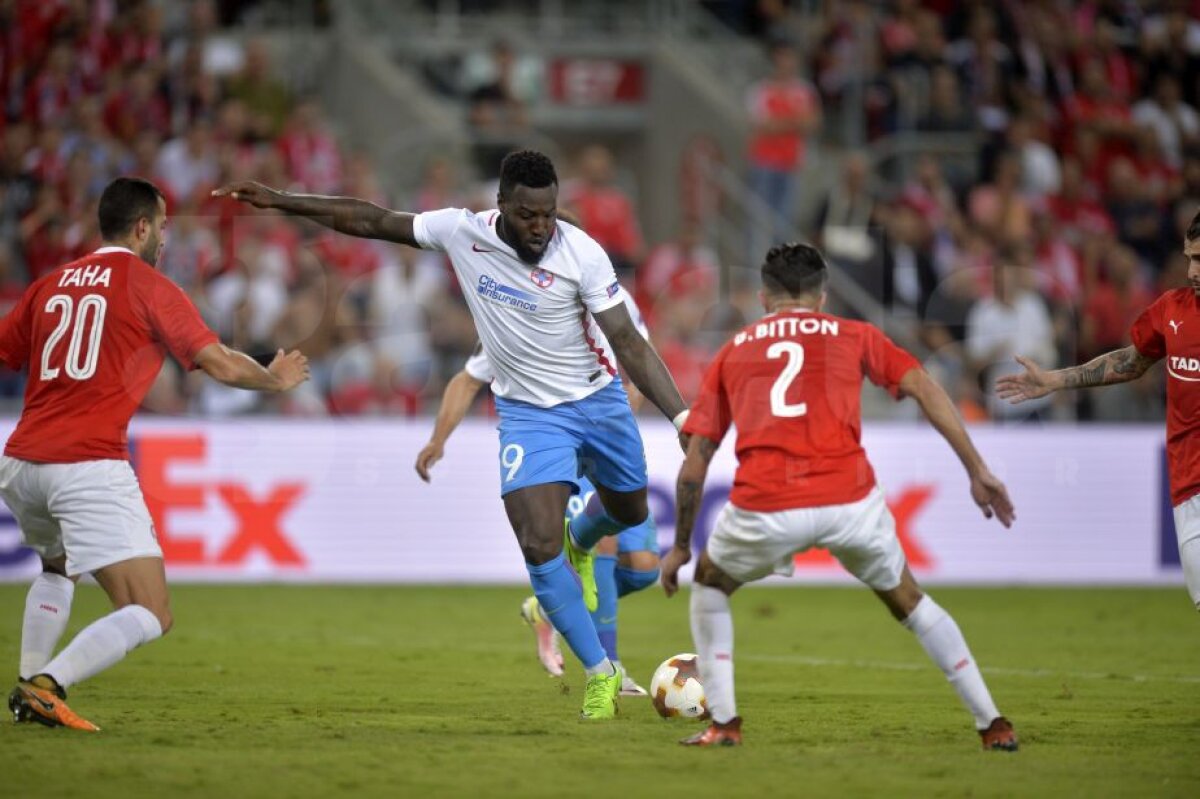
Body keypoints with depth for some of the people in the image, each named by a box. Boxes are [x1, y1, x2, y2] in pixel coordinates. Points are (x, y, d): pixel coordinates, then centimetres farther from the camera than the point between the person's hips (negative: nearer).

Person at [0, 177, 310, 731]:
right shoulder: (150, 287, 2)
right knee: (149, 617, -7)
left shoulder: (51, 285, 16)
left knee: (57, 567, 36)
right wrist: (276, 379, 20)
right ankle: (47, 687, -24)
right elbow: (221, 366, 1)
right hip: (90, 466, -7)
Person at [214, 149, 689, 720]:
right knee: (538, 547, -16)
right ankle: (600, 676, -3)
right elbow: (375, 222, -5)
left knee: (630, 513, 21)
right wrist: (281, 201, -6)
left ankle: (580, 542, 60)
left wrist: (683, 417, -28)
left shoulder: (582, 254, -22)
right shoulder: (462, 232, -17)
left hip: (599, 399, 0)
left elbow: (629, 343, -20)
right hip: (528, 412, 0)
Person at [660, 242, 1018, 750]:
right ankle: (993, 724, 20)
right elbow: (923, 388, 7)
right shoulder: (854, 335, 21)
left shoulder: (732, 352, 24)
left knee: (710, 587, 30)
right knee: (908, 600, 25)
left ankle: (723, 722, 19)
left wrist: (680, 547, 30)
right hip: (850, 499, 0)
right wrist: (977, 471, 6)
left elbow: (694, 465, 22)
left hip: (764, 507, 0)